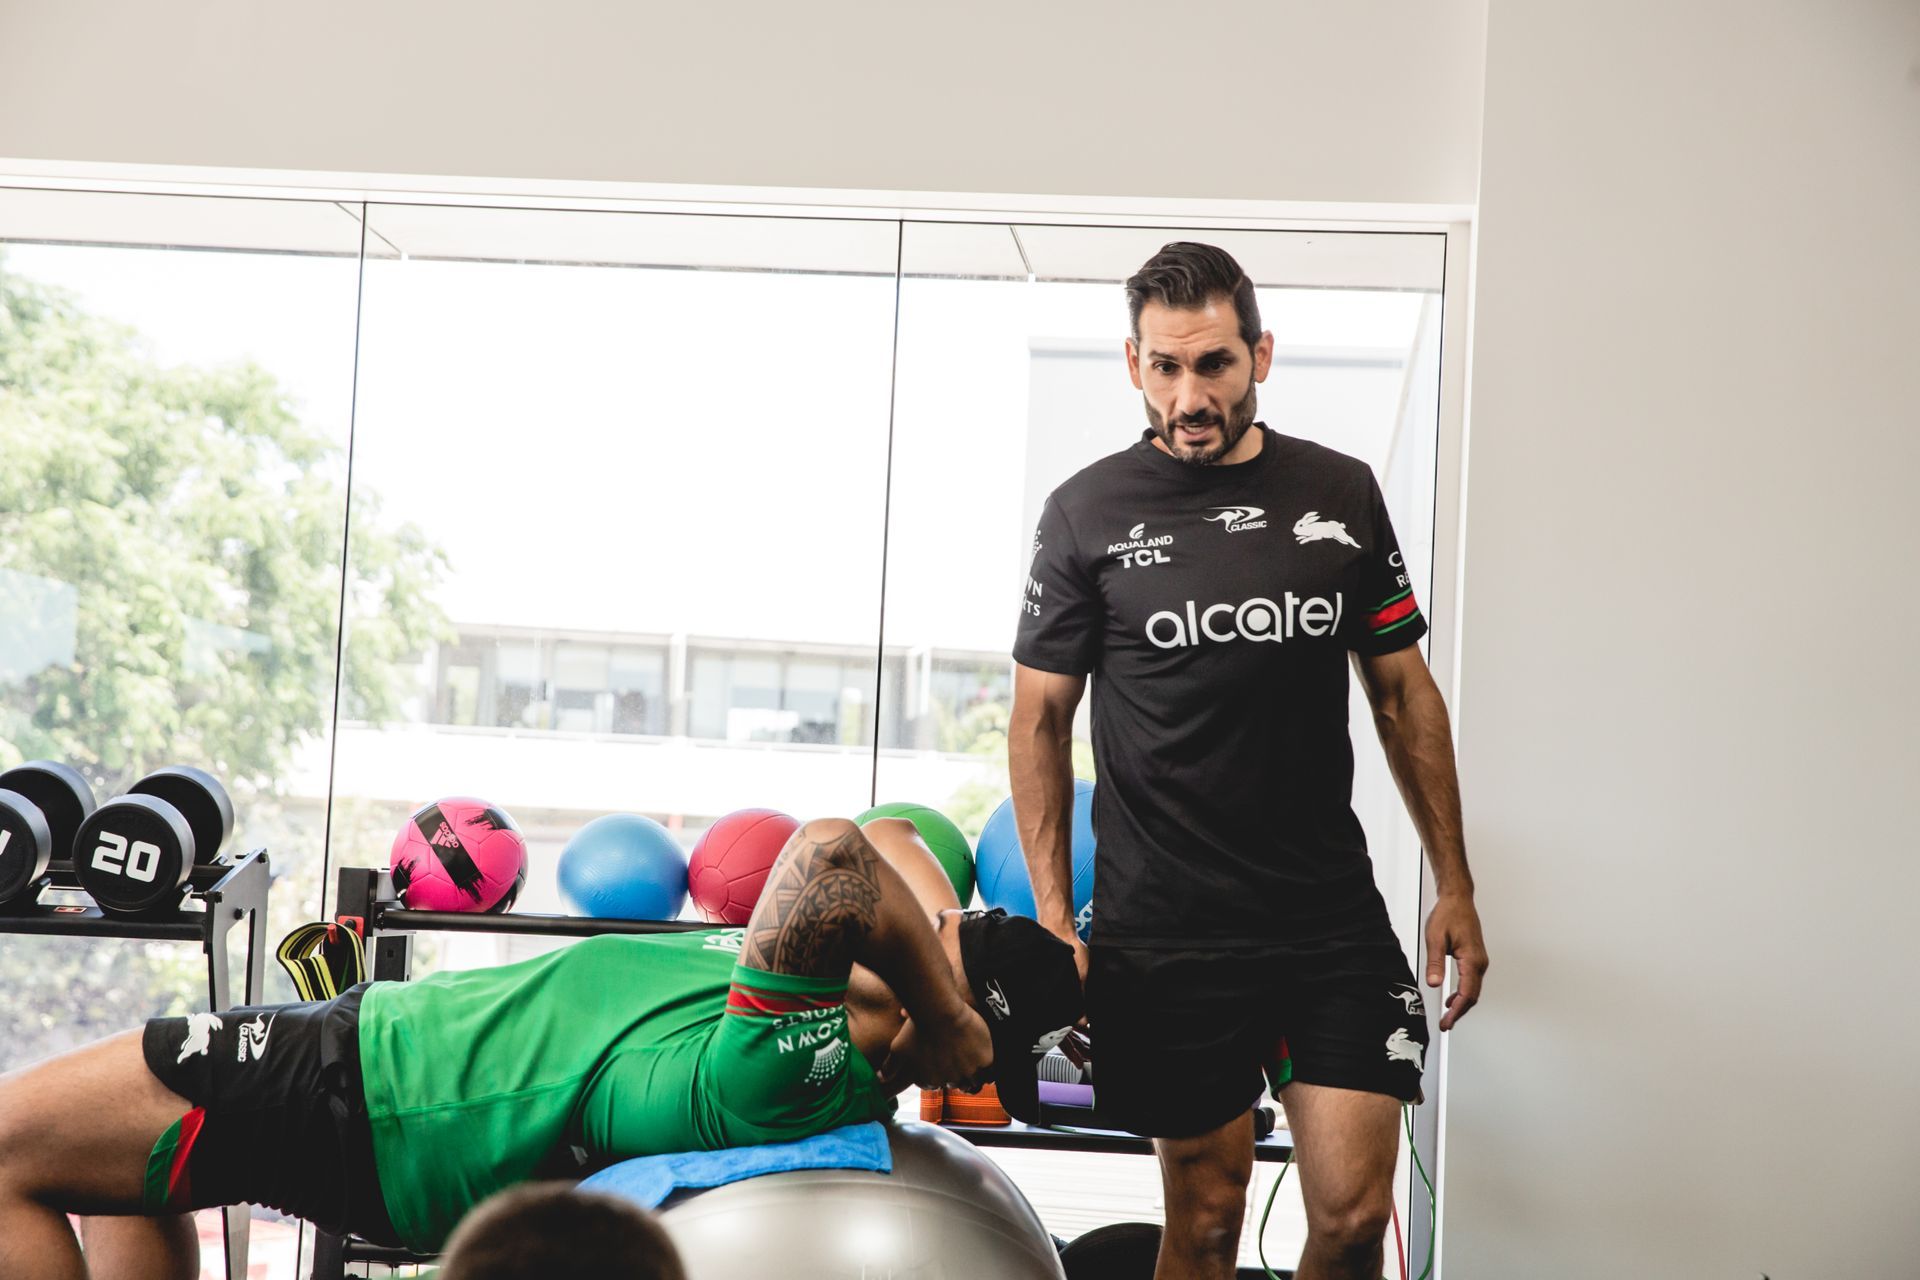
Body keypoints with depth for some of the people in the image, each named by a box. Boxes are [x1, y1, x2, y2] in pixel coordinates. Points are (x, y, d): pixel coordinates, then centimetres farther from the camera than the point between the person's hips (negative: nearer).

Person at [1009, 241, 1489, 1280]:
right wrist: (1052, 919, -2)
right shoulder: (1088, 513, -1)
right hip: (1164, 932, -2)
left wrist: (1455, 887, 10)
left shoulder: (1341, 494, 6)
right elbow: (1041, 718, 4)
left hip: (1333, 919, 2)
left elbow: (1402, 691, 12)